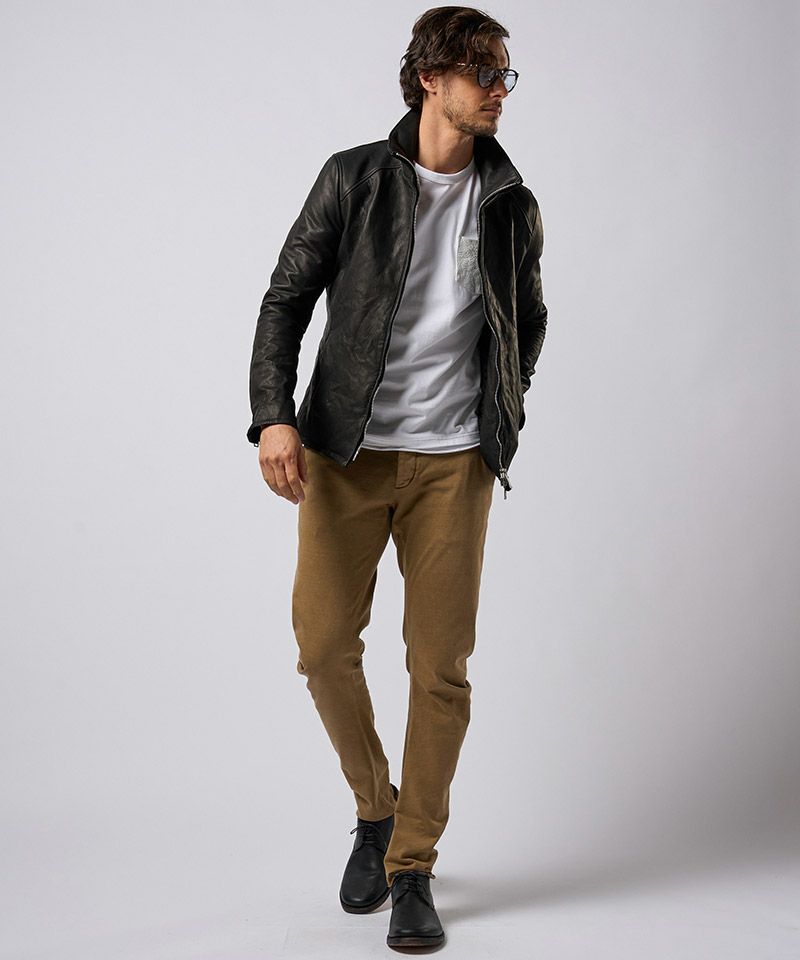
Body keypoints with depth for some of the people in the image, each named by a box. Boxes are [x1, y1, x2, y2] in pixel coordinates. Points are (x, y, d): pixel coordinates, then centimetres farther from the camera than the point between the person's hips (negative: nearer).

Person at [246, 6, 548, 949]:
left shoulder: (511, 205, 10)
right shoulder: (353, 179, 3)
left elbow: (527, 321, 23)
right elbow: (287, 296, 0)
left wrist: (499, 420, 13)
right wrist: (275, 414, -12)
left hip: (453, 460, 1)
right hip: (344, 449, -1)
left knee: (441, 664, -1)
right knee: (324, 639, -3)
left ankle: (412, 870, 13)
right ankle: (375, 810, 25)